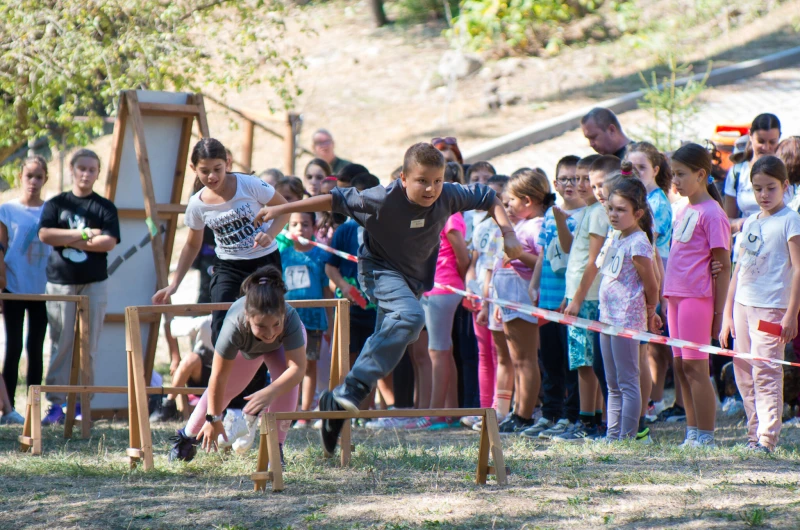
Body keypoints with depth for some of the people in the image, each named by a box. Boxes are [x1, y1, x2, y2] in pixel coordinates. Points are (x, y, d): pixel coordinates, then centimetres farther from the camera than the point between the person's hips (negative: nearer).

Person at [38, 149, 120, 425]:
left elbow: (109, 242, -7)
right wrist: (83, 234, -12)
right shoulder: (56, 204, 8)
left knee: (88, 346, -1)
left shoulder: (105, 208, 6)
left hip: (93, 284, 0)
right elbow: (45, 234, -7)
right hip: (60, 282, 0)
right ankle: (56, 404, -3)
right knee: (60, 344, -3)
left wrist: (68, 241, -9)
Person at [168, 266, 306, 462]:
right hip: (246, 347, 1)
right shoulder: (235, 327, -46)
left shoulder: (290, 318, -48)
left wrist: (270, 392, -68)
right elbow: (218, 378, -36)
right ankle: (188, 435, 34)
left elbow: (298, 368, -51)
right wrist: (214, 419, -27)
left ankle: (275, 445, -15)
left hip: (285, 342, -1)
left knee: (287, 379, -27)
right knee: (223, 389, 8)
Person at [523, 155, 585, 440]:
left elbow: (571, 248, -16)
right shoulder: (549, 214, 15)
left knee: (572, 361, -4)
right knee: (550, 361, 11)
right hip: (548, 298, 7)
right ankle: (550, 414, 17)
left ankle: (570, 417, 0)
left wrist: (561, 221, -28)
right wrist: (533, 284, 15)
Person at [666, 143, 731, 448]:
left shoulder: (712, 214, -10)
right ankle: (693, 434, 16)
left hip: (698, 297, -9)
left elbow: (723, 266, -11)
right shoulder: (683, 212, 16)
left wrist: (719, 312, -14)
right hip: (676, 296, 9)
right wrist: (667, 299, 17)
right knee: (681, 366, 10)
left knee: (694, 367, -8)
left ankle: (705, 437, -5)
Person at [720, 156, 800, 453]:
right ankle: (754, 435, 14)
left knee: (765, 372, -12)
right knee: (743, 373, 8)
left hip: (771, 307, -7)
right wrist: (727, 314, 16)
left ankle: (767, 439, -13)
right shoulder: (750, 223, 15)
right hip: (743, 305, 7)